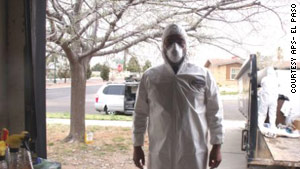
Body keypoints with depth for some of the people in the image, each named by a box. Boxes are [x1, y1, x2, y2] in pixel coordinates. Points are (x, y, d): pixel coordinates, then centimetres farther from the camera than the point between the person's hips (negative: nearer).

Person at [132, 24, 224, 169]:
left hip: (193, 154, 0)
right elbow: (140, 113, 6)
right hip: (160, 154, 1)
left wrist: (217, 145, 1)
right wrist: (137, 146, 6)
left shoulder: (203, 75, -1)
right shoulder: (149, 77, 1)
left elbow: (214, 112, 3)